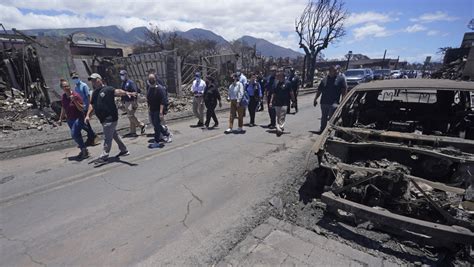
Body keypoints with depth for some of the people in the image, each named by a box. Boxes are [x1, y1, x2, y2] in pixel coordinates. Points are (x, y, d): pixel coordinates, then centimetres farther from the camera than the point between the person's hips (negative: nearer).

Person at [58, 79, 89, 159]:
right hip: (69, 120, 7)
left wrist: (75, 101, -28)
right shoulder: (63, 97, 6)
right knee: (76, 135, 11)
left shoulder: (76, 95, -13)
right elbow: (63, 109, 18)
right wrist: (60, 119, 19)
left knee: (74, 134, -17)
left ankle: (84, 150, -4)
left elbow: (82, 109, -16)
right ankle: (83, 150, 24)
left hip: (78, 118, -7)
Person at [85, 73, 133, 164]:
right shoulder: (94, 92, 16)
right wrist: (88, 115, 11)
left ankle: (104, 156, 3)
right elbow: (92, 104, 21)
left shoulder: (107, 89, -10)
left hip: (110, 118, -9)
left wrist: (126, 92, -48)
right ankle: (124, 150, 30)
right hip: (104, 119, 9)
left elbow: (117, 91, -28)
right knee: (114, 135, 18)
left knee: (107, 138, -5)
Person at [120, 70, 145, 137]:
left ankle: (141, 125, 5)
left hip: (132, 102, -9)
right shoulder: (123, 83, 16)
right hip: (126, 102, 9)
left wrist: (135, 103, -22)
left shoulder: (130, 82, -10)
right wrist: (123, 103, 21)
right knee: (131, 116, 10)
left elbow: (135, 92, -17)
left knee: (130, 115, -13)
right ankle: (133, 132, 16)